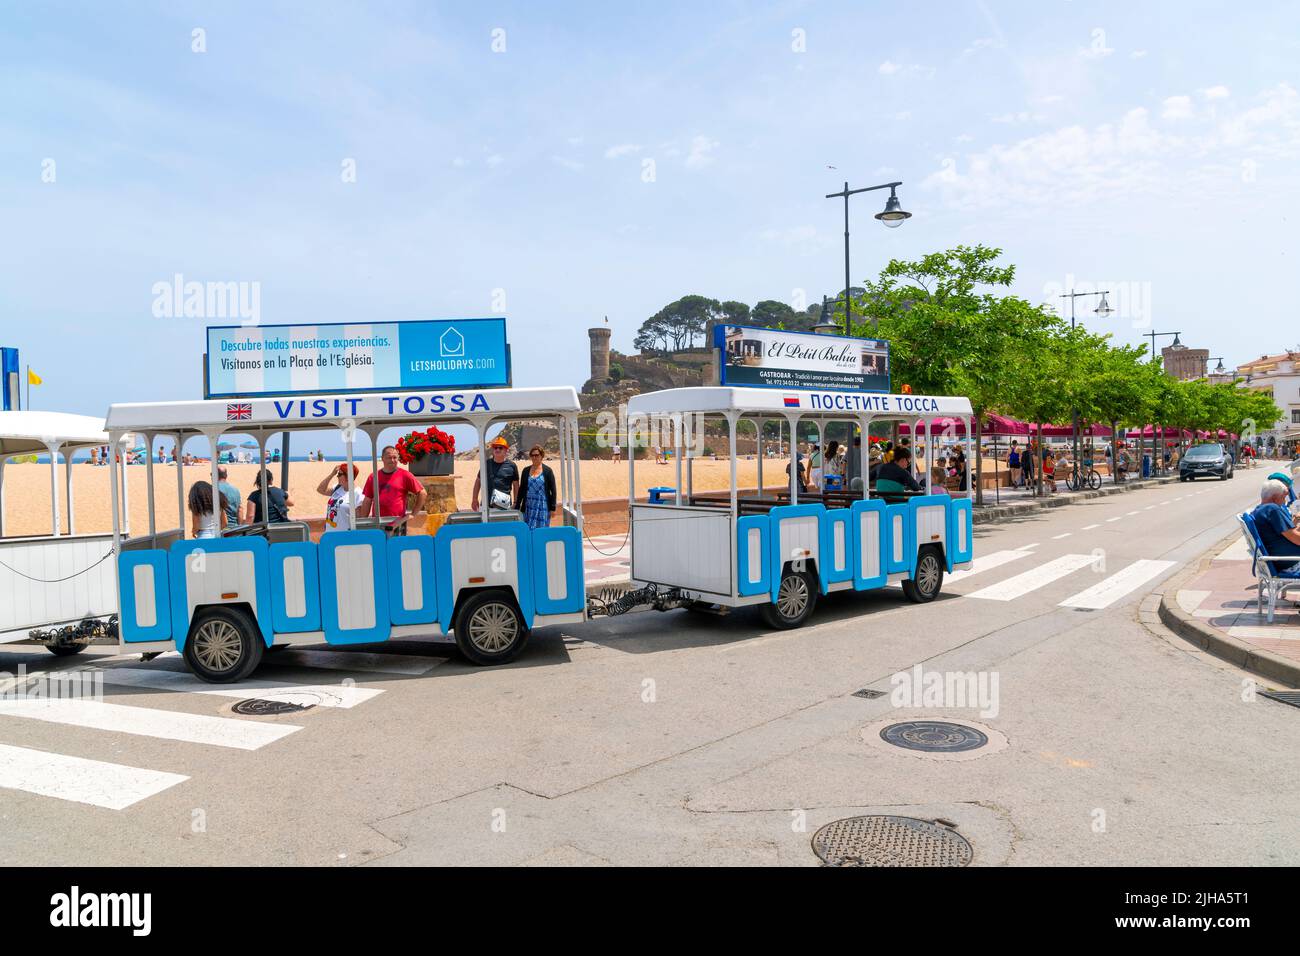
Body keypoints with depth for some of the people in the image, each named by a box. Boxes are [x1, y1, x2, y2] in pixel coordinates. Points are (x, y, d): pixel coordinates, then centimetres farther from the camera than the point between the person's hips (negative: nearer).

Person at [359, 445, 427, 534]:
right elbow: (367, 502, 13)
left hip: (397, 526, -3)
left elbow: (423, 493, 2)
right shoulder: (373, 477, 9)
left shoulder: (405, 475, 0)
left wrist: (413, 514, 0)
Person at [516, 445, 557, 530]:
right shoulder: (526, 471, 9)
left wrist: (553, 508, -4)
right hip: (529, 507, 3)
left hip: (543, 506, -3)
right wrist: (517, 507, 9)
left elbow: (553, 490, 0)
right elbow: (521, 490, 13)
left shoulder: (547, 471, -1)